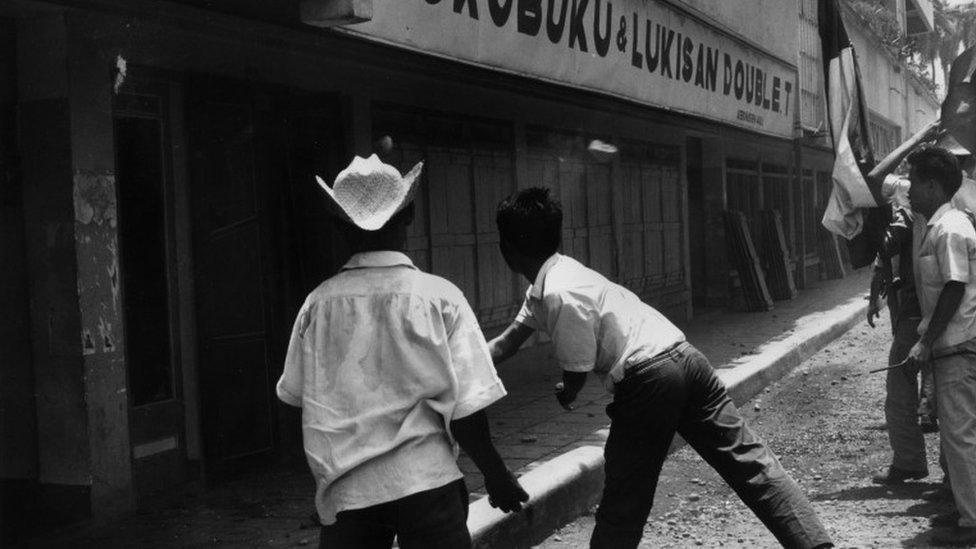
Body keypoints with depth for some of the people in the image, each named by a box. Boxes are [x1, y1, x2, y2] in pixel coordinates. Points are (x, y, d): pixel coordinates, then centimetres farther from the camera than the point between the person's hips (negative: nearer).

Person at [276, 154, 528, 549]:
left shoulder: (317, 303, -2)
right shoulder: (438, 297, -7)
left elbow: (294, 395, 6)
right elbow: (464, 406, -8)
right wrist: (495, 474, 6)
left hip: (342, 491, 2)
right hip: (425, 481, -2)